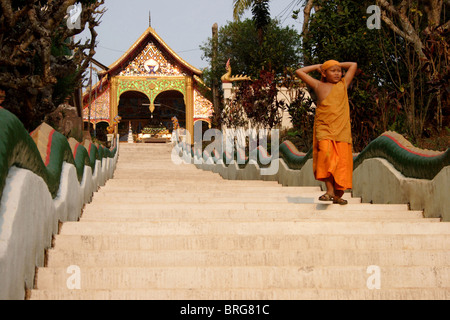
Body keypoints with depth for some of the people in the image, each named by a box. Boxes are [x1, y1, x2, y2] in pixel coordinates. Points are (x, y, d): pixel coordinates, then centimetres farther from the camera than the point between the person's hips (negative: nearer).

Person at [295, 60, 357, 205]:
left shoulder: (343, 84, 17)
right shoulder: (319, 86, 14)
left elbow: (354, 65, 28)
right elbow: (299, 72, 18)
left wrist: (338, 64, 29)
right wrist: (317, 67, 23)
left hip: (342, 130, 2)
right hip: (324, 128, -2)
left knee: (342, 160, -6)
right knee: (325, 153, -24)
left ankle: (338, 195, 3)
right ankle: (329, 190, -18)